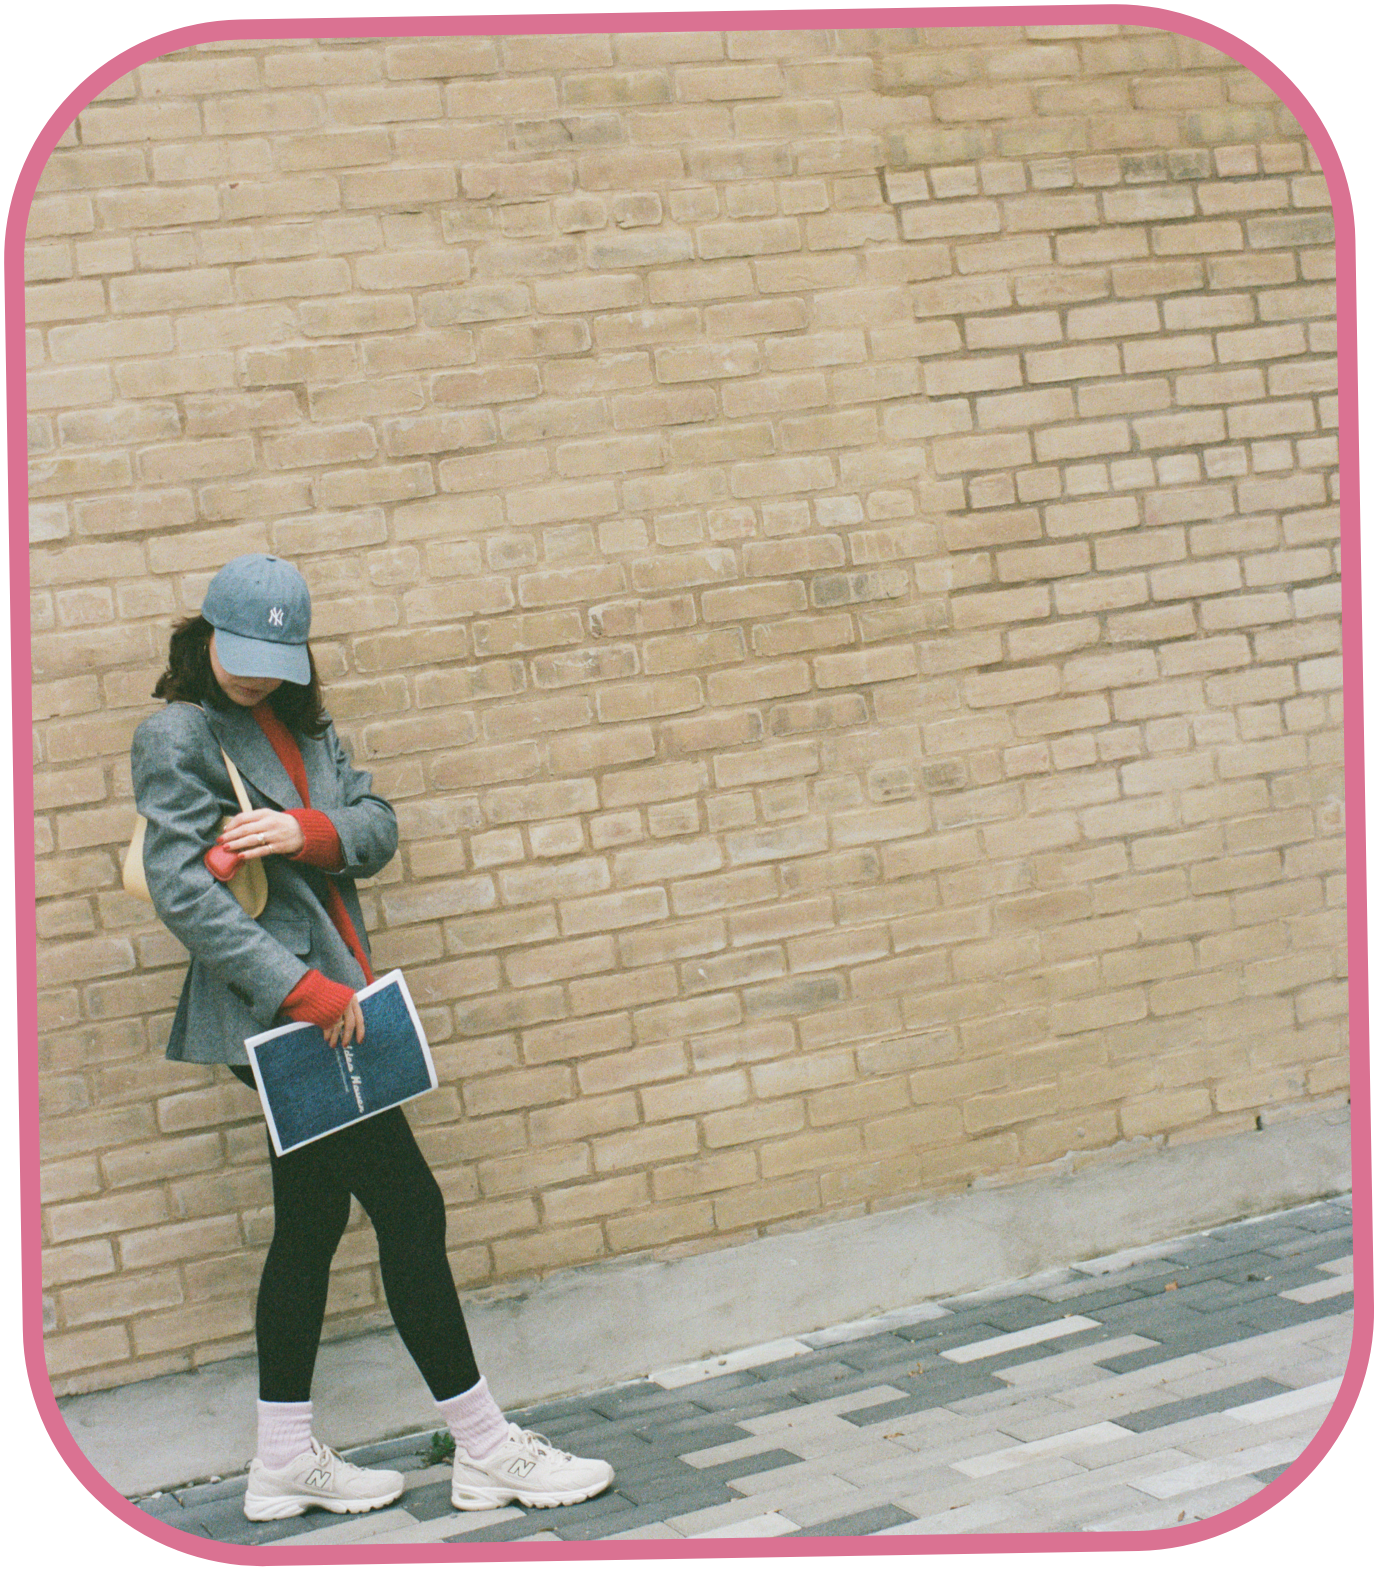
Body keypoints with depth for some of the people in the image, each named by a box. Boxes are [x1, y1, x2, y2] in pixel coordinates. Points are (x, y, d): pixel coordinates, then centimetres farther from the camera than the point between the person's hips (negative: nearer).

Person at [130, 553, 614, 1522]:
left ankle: (286, 1461, 23)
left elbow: (378, 825, 5)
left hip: (325, 998, 8)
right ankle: (485, 1452, 3)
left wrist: (307, 831, -17)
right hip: (279, 1011, -8)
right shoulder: (177, 738, -9)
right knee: (409, 1207, -6)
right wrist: (303, 988, -22)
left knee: (314, 1220, 13)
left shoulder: (302, 725, 14)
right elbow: (185, 894, -17)